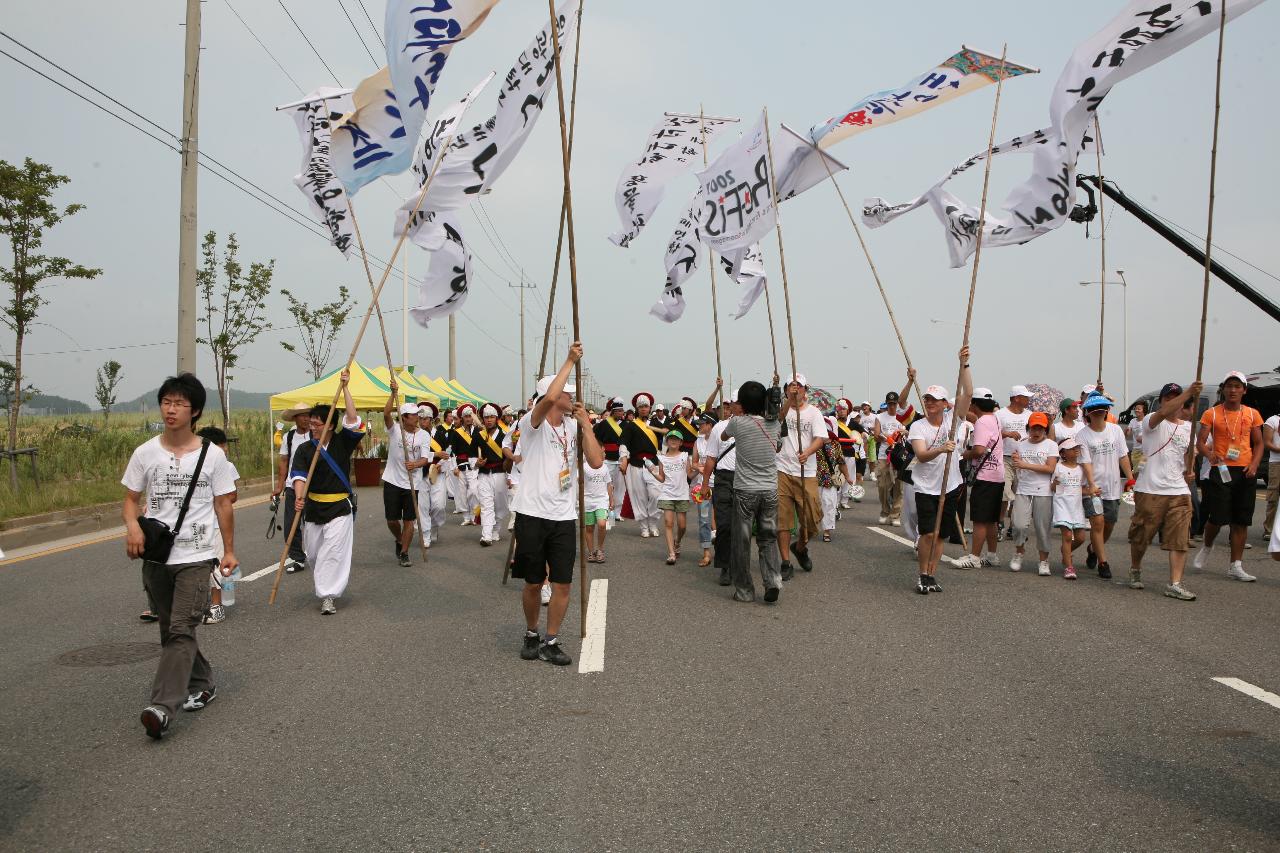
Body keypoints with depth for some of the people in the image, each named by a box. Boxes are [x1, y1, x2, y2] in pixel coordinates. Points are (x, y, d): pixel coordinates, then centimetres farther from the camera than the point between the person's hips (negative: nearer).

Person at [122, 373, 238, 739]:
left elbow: (223, 505, 4)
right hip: (155, 557, 4)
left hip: (195, 557, -3)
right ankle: (202, 684, 32)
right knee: (171, 630, 14)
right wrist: (132, 525, -14)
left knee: (181, 630, -14)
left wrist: (229, 551, 5)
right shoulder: (145, 453, 2)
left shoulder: (212, 455, -3)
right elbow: (131, 499, 8)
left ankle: (162, 706, -18)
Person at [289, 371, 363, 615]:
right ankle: (325, 587, 34)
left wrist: (345, 387, -16)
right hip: (313, 507, 3)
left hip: (339, 507, -3)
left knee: (333, 552, -12)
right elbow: (299, 475, -13)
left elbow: (352, 419, -16)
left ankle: (328, 596, -12)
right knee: (315, 553, 13)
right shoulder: (305, 449, 1)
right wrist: (299, 497, -33)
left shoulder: (342, 443, -2)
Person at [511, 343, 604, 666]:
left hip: (563, 517, 4)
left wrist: (585, 423, -3)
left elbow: (597, 462, -3)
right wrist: (571, 360, -20)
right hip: (532, 514, -4)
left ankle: (550, 642, 17)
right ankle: (531, 635, 30)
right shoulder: (533, 423, -7)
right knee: (533, 583, 7)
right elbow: (549, 398, -30)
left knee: (562, 583, 3)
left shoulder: (574, 428, 9)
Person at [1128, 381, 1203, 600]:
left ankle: (1175, 584, -4)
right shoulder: (1152, 421, -4)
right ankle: (1135, 571, 32)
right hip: (1150, 491, -4)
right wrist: (1189, 392, -38)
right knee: (1140, 536, 9)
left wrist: (1189, 471, 2)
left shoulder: (1188, 427, 13)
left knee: (1180, 540, -5)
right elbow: (1162, 413, -28)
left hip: (1179, 492, 4)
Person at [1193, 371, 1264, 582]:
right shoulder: (1212, 414, 0)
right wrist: (1208, 453, -25)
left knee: (1241, 521, 3)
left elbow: (1258, 443, 12)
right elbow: (1200, 442, -3)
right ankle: (1207, 547, 27)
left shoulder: (1252, 414, 9)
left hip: (1245, 472, 3)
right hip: (1221, 470, -3)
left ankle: (1236, 566, 9)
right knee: (1218, 518, -4)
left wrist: (1254, 464, -5)